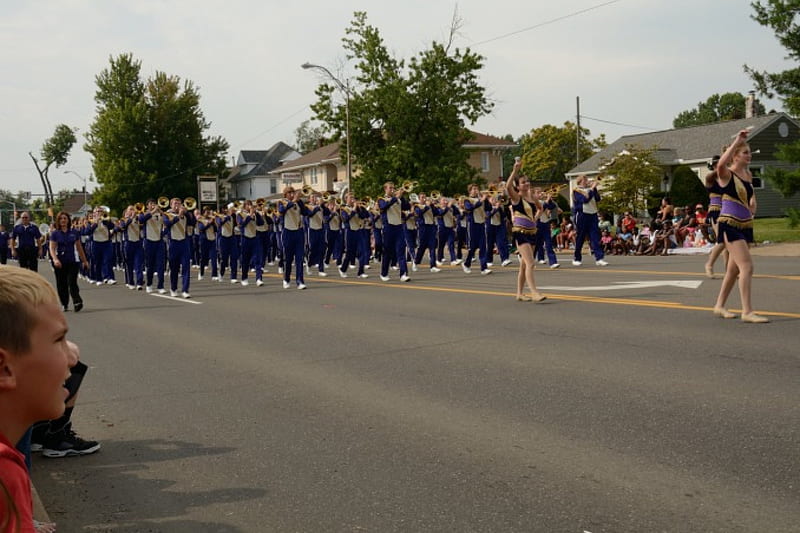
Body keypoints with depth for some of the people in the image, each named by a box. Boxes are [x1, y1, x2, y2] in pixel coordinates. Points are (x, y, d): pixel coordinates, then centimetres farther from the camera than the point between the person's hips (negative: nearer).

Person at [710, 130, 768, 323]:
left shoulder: (748, 174, 11)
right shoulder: (726, 174, -11)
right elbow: (721, 164, -37)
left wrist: (752, 207, 13)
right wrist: (737, 141, -31)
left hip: (745, 225, 8)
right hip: (730, 225, -8)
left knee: (734, 268, 14)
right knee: (747, 266, -16)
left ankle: (720, 306, 27)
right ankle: (747, 312, -14)